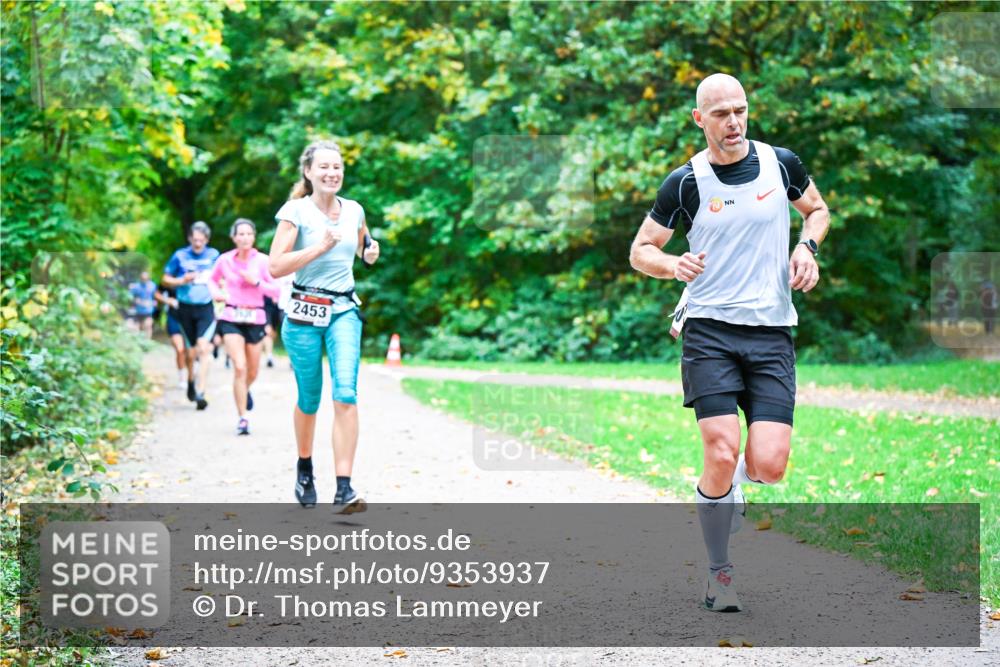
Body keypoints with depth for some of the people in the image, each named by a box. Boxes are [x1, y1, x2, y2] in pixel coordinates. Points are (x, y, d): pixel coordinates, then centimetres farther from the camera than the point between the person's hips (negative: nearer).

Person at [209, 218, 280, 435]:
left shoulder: (262, 261, -3)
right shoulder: (225, 260, 1)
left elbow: (276, 291, -3)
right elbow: (213, 279, 21)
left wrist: (256, 282, -17)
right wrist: (216, 293, 2)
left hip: (255, 319, 1)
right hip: (231, 319, -1)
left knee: (252, 372, 12)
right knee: (239, 367, -16)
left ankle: (245, 390, 50)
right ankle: (242, 418, -11)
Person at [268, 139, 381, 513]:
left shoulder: (354, 211, 8)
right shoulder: (296, 212, -6)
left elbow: (364, 253, 28)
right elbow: (276, 267, -14)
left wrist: (371, 252, 5)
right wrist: (320, 247, -19)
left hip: (344, 311, 2)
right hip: (305, 314, -2)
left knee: (345, 393, -15)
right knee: (309, 398, 8)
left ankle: (344, 489, -18)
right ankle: (304, 469, 37)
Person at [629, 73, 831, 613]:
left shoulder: (781, 162, 5)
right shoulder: (685, 182, -1)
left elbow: (817, 209, 24)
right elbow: (640, 251, 7)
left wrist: (807, 247, 3)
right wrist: (674, 265, -15)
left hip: (772, 332, 2)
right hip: (709, 330, -2)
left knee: (769, 465, -9)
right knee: (722, 455, -14)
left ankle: (732, 482, 31)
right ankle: (719, 573, 8)